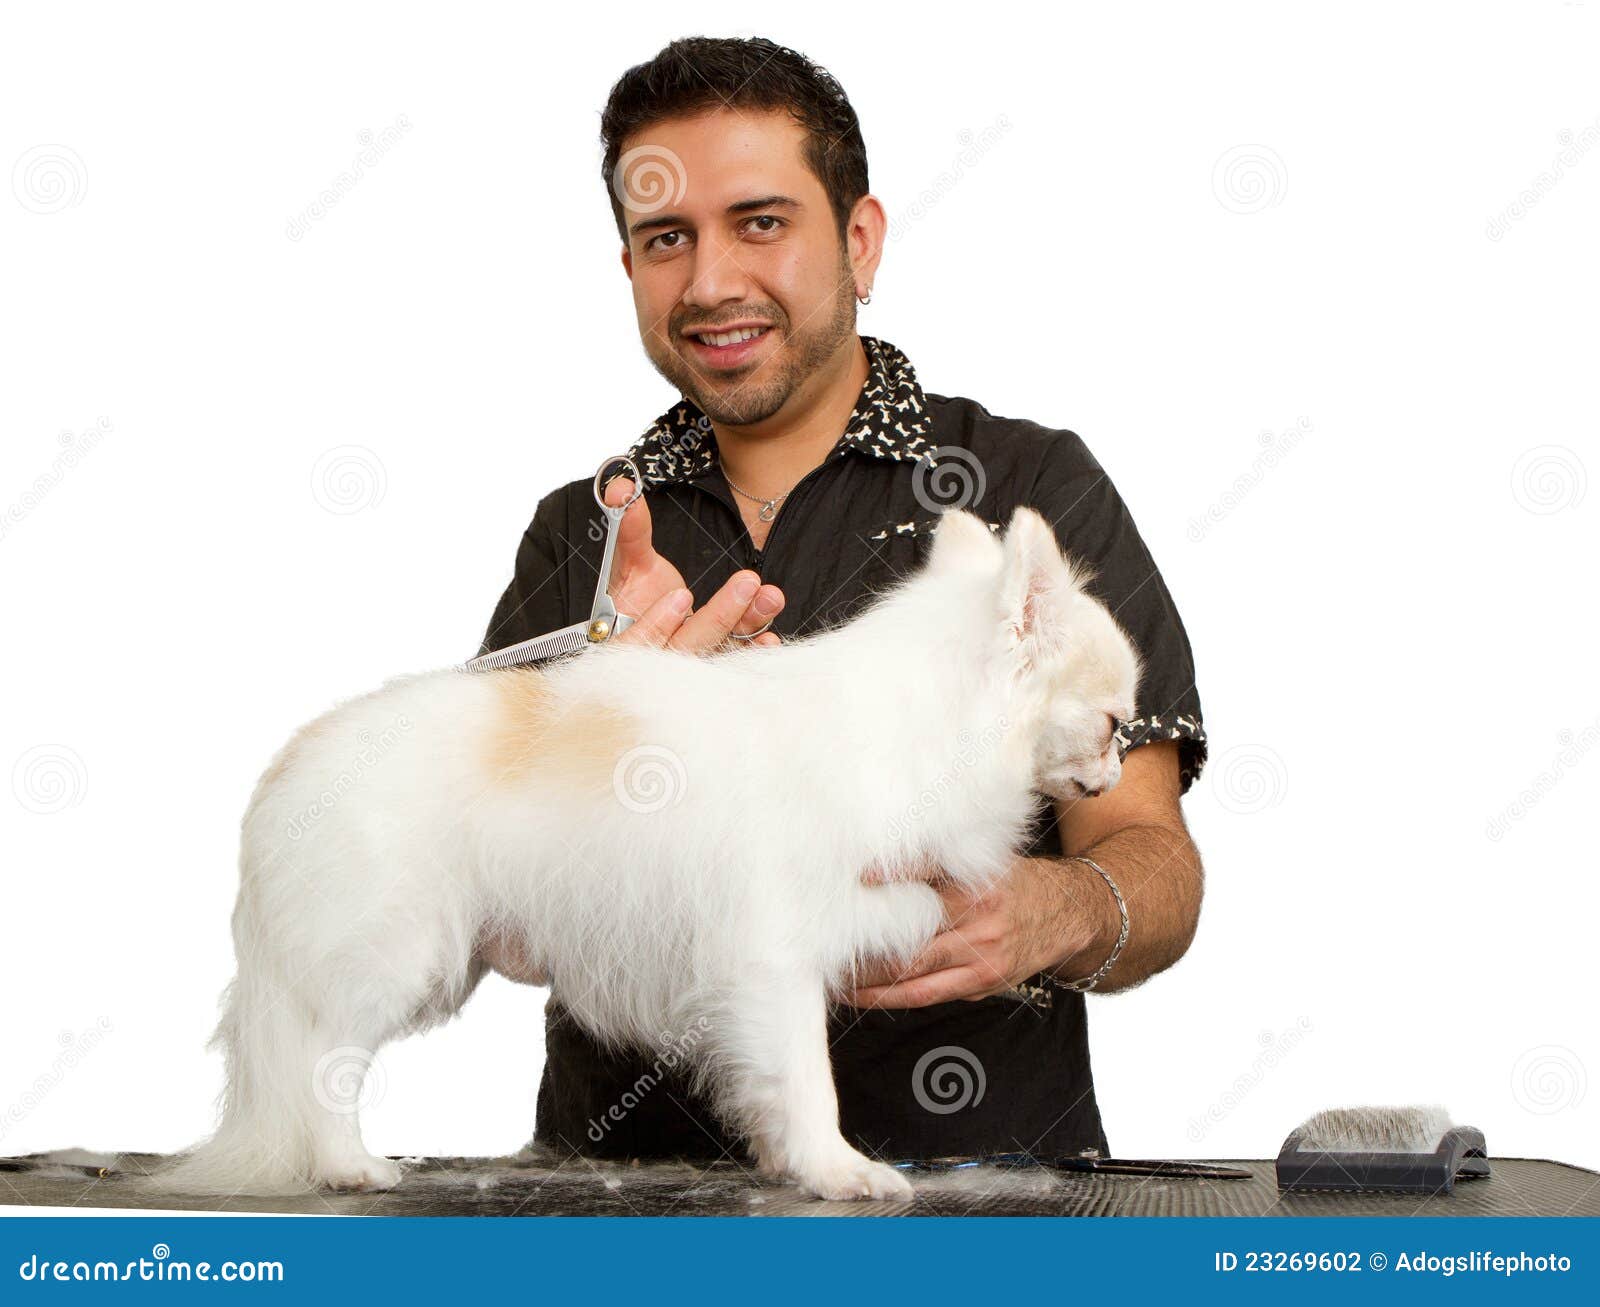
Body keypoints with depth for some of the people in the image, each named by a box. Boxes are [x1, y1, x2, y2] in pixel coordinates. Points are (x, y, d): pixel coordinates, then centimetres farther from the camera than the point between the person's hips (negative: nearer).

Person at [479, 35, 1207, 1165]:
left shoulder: (1032, 489, 3)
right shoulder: (582, 537, 12)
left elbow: (1154, 867, -2)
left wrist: (1053, 913, -26)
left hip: (966, 1165, -2)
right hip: (627, 1174, 2)